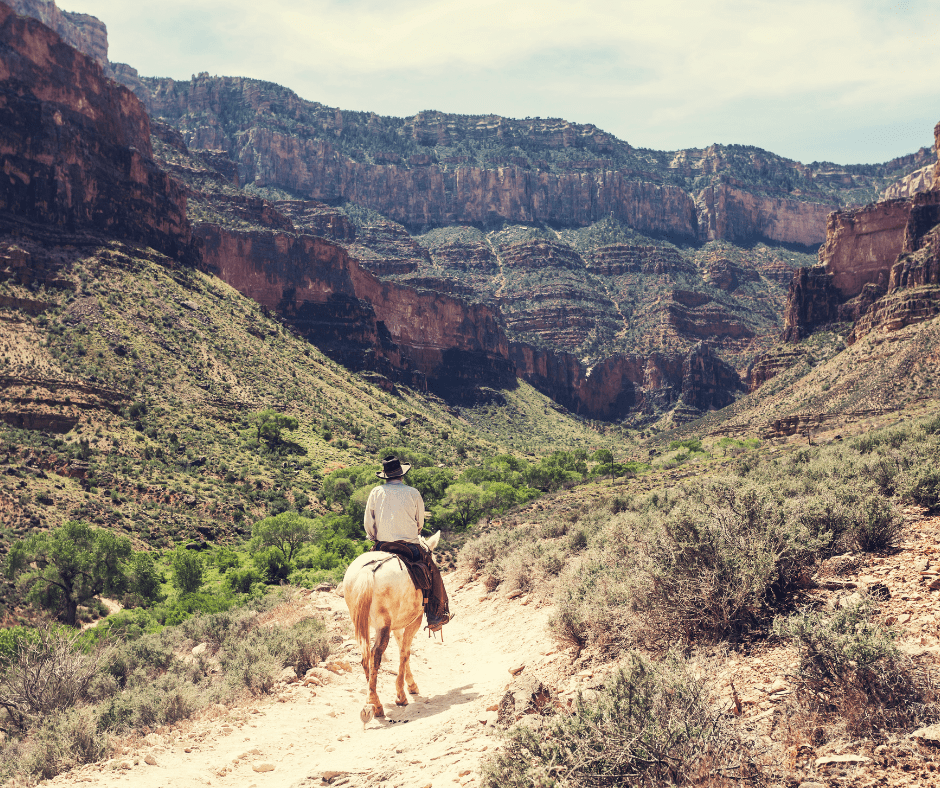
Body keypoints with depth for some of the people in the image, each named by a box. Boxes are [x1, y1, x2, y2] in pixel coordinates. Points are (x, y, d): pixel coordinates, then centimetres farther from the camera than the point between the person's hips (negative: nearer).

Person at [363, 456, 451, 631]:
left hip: (382, 546, 2)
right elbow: (420, 523, 9)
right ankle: (435, 617, 13)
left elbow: (368, 524, 6)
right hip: (411, 547, -2)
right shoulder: (413, 493, -1)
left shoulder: (376, 493, 2)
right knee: (433, 572, 15)